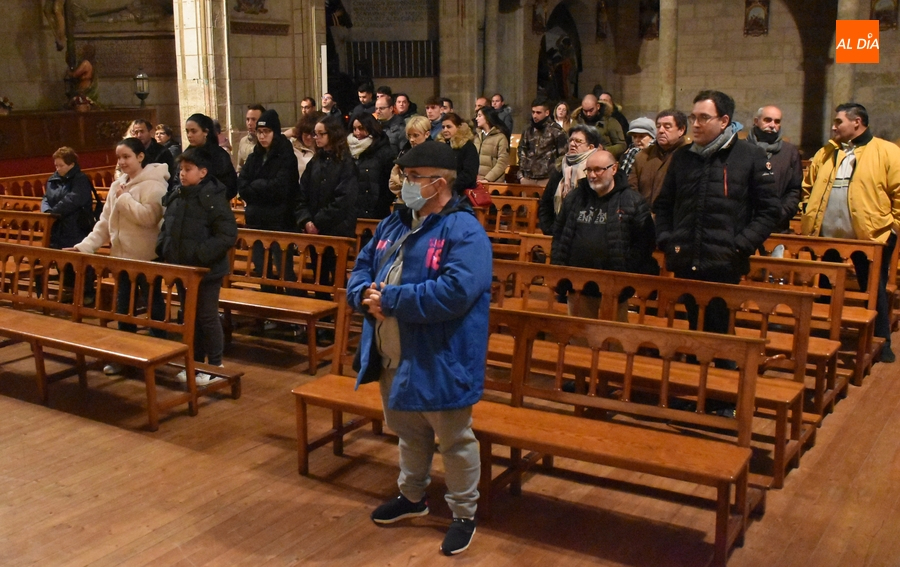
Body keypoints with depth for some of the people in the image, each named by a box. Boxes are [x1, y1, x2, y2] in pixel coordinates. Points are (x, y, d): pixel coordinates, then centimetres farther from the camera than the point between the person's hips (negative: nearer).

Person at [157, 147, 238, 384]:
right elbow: (166, 228, 20)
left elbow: (227, 235, -21)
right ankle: (195, 362, 30)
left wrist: (201, 255, -25)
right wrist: (163, 249, 4)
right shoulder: (175, 197, 7)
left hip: (206, 270, -7)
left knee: (207, 317, 3)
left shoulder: (214, 199, -16)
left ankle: (215, 366, 16)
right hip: (182, 268, 8)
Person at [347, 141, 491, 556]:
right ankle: (412, 496, 45)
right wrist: (365, 293, -12)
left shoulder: (465, 232, -18)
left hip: (439, 362, -8)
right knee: (408, 432, 25)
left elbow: (453, 292, -30)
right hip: (391, 357, 8)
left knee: (455, 440, 9)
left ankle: (464, 514, 26)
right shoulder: (394, 223, 9)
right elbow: (362, 268, 13)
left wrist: (390, 299, -25)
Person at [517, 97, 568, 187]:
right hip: (528, 179, 5)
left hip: (547, 179, -4)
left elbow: (563, 155, -3)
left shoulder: (556, 131, -2)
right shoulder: (528, 131, 13)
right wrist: (521, 175, 10)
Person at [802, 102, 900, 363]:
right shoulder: (825, 153, 11)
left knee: (874, 291, 5)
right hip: (826, 236, 5)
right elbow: (808, 187, 18)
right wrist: (811, 217, 9)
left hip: (871, 236, -5)